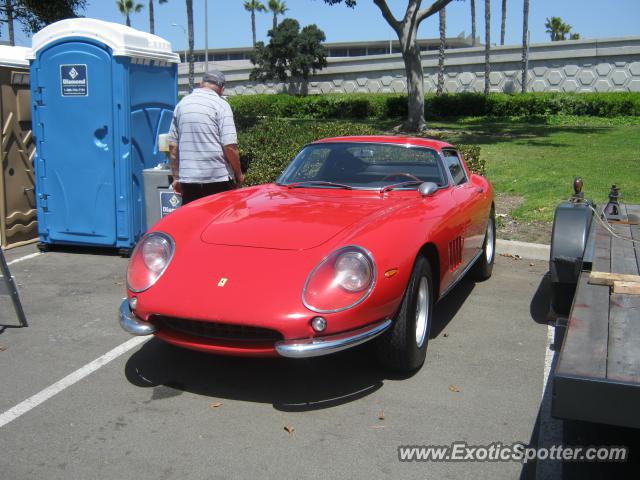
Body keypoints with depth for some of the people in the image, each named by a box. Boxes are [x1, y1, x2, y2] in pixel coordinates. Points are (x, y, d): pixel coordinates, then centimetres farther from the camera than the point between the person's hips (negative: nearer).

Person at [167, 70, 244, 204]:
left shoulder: (181, 104, 10)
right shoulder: (221, 105, -5)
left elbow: (173, 146, 11)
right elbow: (230, 146, -13)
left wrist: (176, 177, 17)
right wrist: (239, 175, 0)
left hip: (188, 179, 4)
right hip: (218, 179, -4)